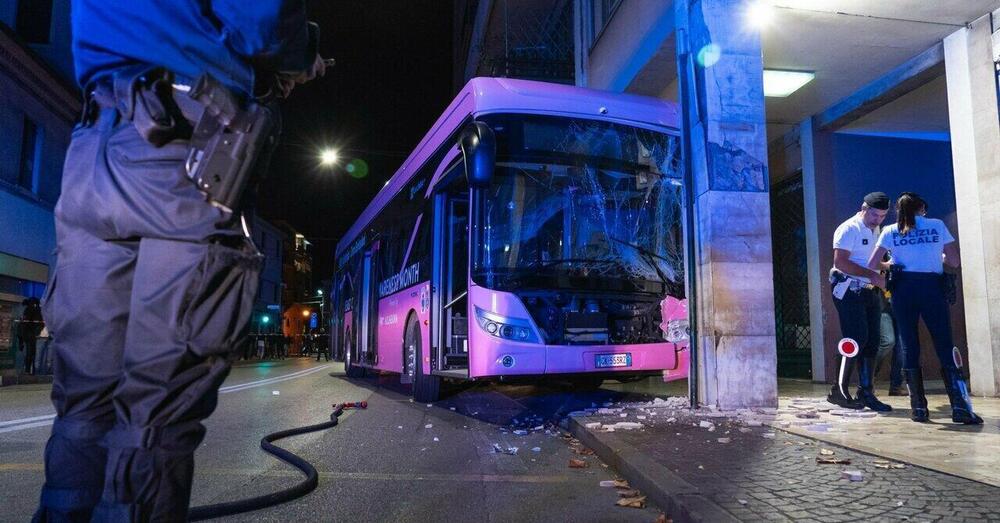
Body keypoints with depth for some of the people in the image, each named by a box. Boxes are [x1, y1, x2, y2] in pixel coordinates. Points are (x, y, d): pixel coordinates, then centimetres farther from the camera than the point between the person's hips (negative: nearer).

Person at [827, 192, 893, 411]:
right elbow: (840, 262, -20)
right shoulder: (849, 229, -10)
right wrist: (872, 275, -23)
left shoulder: (875, 231, 18)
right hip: (848, 291, -8)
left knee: (871, 343, 5)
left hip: (869, 292, 9)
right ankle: (840, 390, -7)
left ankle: (866, 393, 11)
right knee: (858, 339, -14)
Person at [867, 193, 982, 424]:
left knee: (909, 347, 4)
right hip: (932, 287, -1)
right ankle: (960, 407, -8)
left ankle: (919, 408, 4)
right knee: (945, 346, -1)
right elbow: (955, 262, 9)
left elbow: (871, 265, 4)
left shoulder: (890, 231, 8)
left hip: (903, 288, 1)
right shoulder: (937, 226, 9)